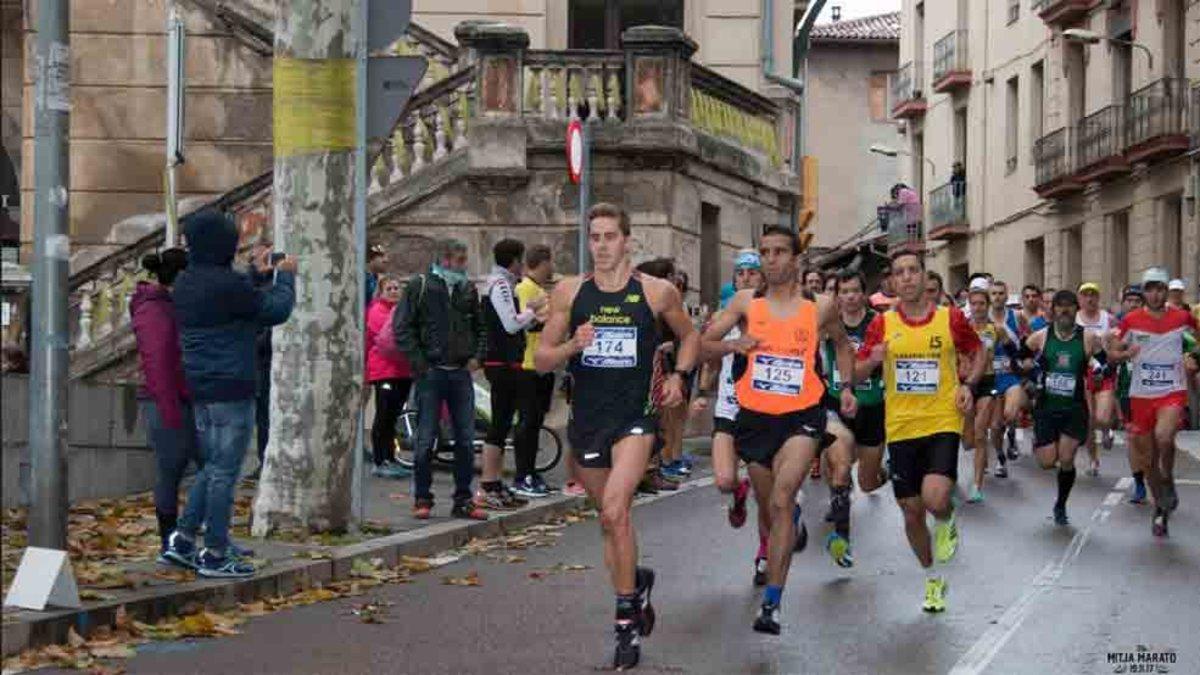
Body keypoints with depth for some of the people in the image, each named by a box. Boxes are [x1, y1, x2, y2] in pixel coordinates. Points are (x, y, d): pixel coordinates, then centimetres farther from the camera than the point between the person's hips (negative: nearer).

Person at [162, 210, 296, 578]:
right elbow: (277, 310, -8)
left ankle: (182, 538, 18)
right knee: (224, 471, -1)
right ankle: (214, 554, 4)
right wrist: (285, 275, 8)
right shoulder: (228, 284, -18)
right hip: (232, 390, -9)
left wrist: (258, 274, 29)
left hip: (200, 389, 9)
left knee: (213, 467, 20)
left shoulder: (186, 282, 9)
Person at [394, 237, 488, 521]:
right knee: (426, 439, 0)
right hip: (431, 373, -4)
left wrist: (477, 356, 7)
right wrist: (419, 362, -11)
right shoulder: (419, 286, -2)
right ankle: (422, 499, 10)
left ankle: (463, 500, 12)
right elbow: (401, 327, -5)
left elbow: (480, 327, 22)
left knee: (466, 440, 4)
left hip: (461, 373, 4)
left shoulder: (468, 289, 11)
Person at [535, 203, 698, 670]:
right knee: (610, 517, 15)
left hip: (635, 416, -3)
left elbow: (690, 336, 17)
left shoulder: (658, 293, -1)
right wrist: (572, 345, -15)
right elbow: (541, 360, 4)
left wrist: (678, 376, 1)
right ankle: (636, 582, 42)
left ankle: (627, 622, -11)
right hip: (586, 418, 3)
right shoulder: (569, 293, 2)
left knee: (614, 510, -20)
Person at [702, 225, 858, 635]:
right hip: (755, 416, 3)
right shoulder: (746, 303, 1)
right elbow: (703, 343, 3)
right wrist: (734, 345, -16)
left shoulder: (820, 307, 0)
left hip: (802, 416, -3)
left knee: (782, 500, -22)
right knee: (769, 507, 17)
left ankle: (771, 603, -22)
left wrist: (847, 387, 8)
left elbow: (842, 344, 19)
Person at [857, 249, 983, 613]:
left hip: (943, 423, -2)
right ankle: (933, 580, 30)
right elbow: (857, 372, 7)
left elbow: (978, 355, 14)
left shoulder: (950, 318, -1)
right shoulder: (883, 324, 1)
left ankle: (946, 524, 15)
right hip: (901, 428, 2)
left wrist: (968, 385, -4)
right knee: (912, 511, 8)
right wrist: (873, 361, -15)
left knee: (935, 499, -23)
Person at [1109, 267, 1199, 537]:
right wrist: (1127, 353, -16)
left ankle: (1168, 482, -4)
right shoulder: (1132, 320, -1)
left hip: (1172, 393, -2)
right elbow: (1112, 353, 5)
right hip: (1141, 394, 2)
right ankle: (1161, 509, 29)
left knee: (1163, 436, -32)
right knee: (1147, 459, 8)